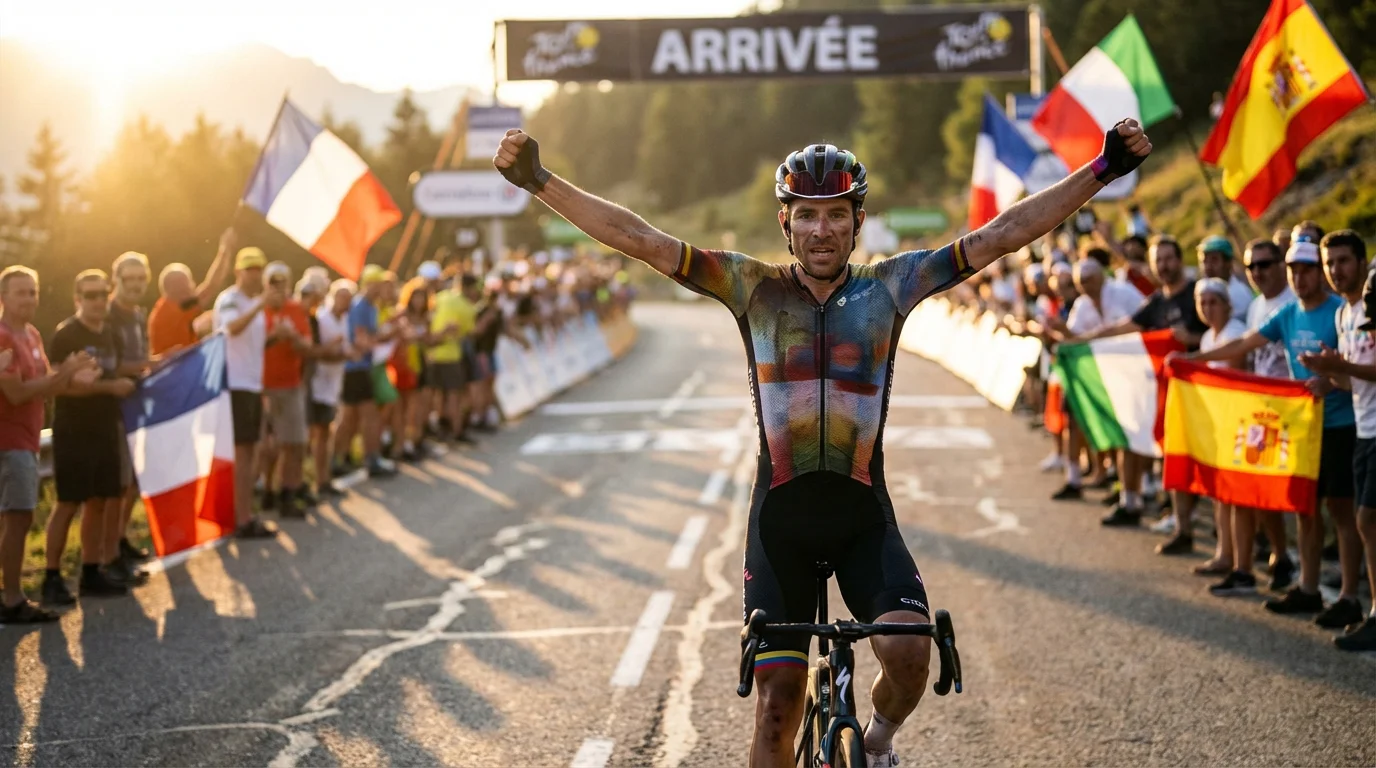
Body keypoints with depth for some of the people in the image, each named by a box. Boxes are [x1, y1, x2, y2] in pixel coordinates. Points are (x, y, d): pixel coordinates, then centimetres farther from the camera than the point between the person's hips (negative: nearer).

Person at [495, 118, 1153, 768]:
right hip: (780, 517, 0)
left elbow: (1001, 236, -3)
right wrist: (538, 181, -14)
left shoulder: (889, 286, 1)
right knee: (778, 696, 1)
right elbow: (639, 239, -6)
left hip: (864, 517, 0)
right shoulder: (753, 288, -1)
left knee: (908, 649, -21)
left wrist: (1104, 170, -8)